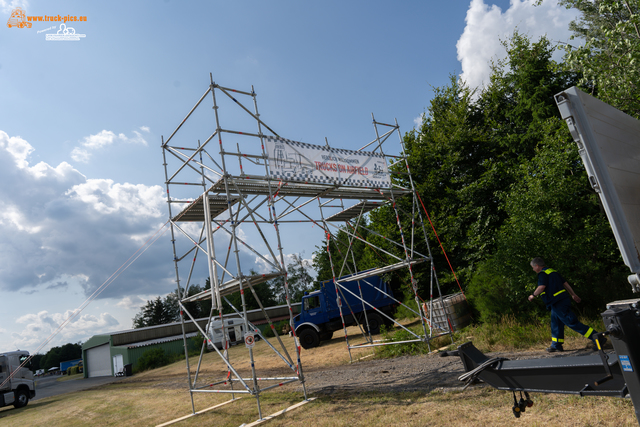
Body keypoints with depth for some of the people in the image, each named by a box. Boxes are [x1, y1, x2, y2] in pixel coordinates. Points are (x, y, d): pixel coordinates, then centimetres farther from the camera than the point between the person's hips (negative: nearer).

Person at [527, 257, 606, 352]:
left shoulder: (542, 274, -11)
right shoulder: (553, 271, 18)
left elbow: (541, 287, -23)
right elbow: (565, 283, 21)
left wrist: (533, 295, -7)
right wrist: (573, 295, 26)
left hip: (558, 303, -10)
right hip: (564, 298, 10)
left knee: (573, 322, -9)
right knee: (555, 322, 15)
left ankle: (597, 337, -12)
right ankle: (556, 345, 20)